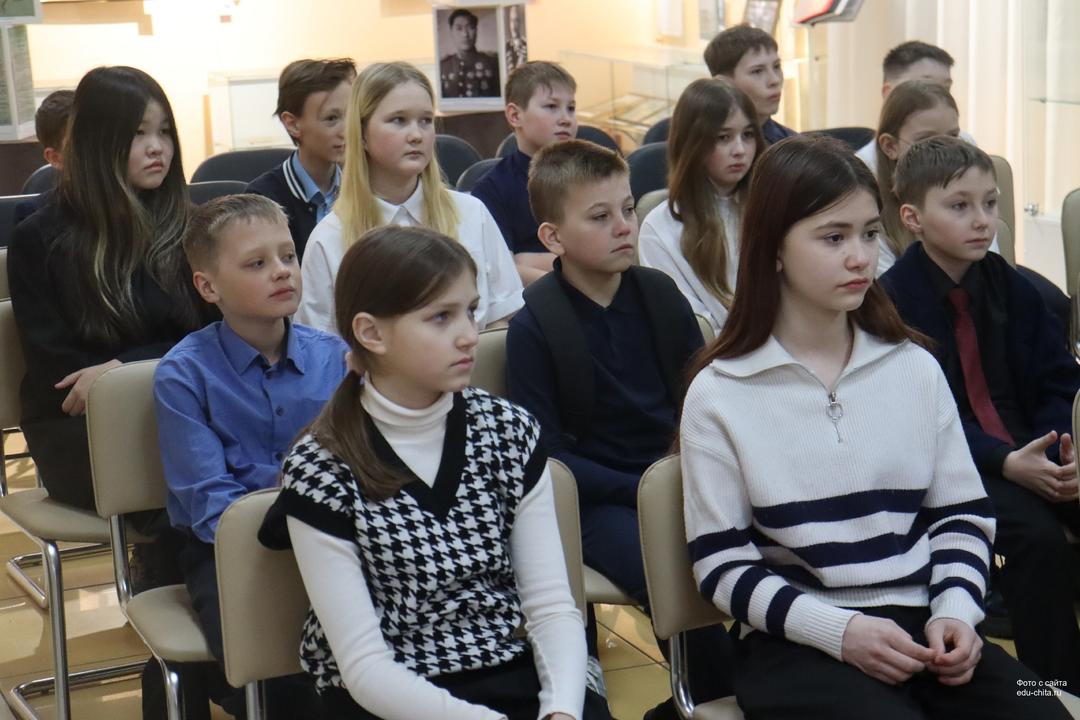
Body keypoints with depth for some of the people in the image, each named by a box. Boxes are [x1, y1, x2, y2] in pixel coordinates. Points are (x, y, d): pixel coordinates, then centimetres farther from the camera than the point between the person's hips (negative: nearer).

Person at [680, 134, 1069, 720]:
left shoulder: (915, 369, 10)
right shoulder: (719, 396, -1)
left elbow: (962, 514, 14)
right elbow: (721, 562, -3)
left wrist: (954, 611, -5)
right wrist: (840, 630, -15)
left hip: (919, 628, 4)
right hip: (797, 643, -4)